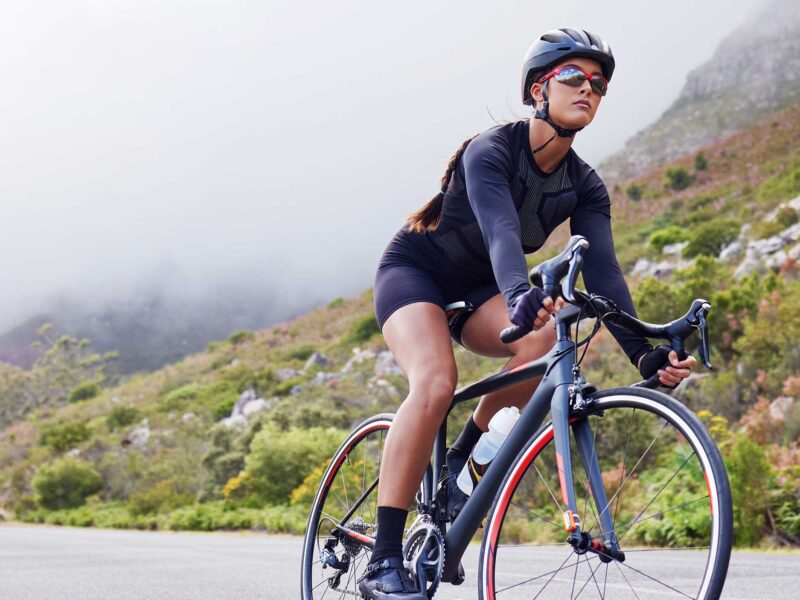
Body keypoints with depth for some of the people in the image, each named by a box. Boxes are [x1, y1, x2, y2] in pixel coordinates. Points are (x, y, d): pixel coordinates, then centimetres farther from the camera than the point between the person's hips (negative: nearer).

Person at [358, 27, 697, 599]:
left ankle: (458, 463, -7)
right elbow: (499, 229, -43)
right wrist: (521, 294, -64)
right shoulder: (491, 150, -25)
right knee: (436, 384, -33)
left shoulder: (585, 187, -8)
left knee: (549, 340, -28)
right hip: (413, 269, -5)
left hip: (473, 290, 5)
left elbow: (602, 271, -19)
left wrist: (643, 350, -35)